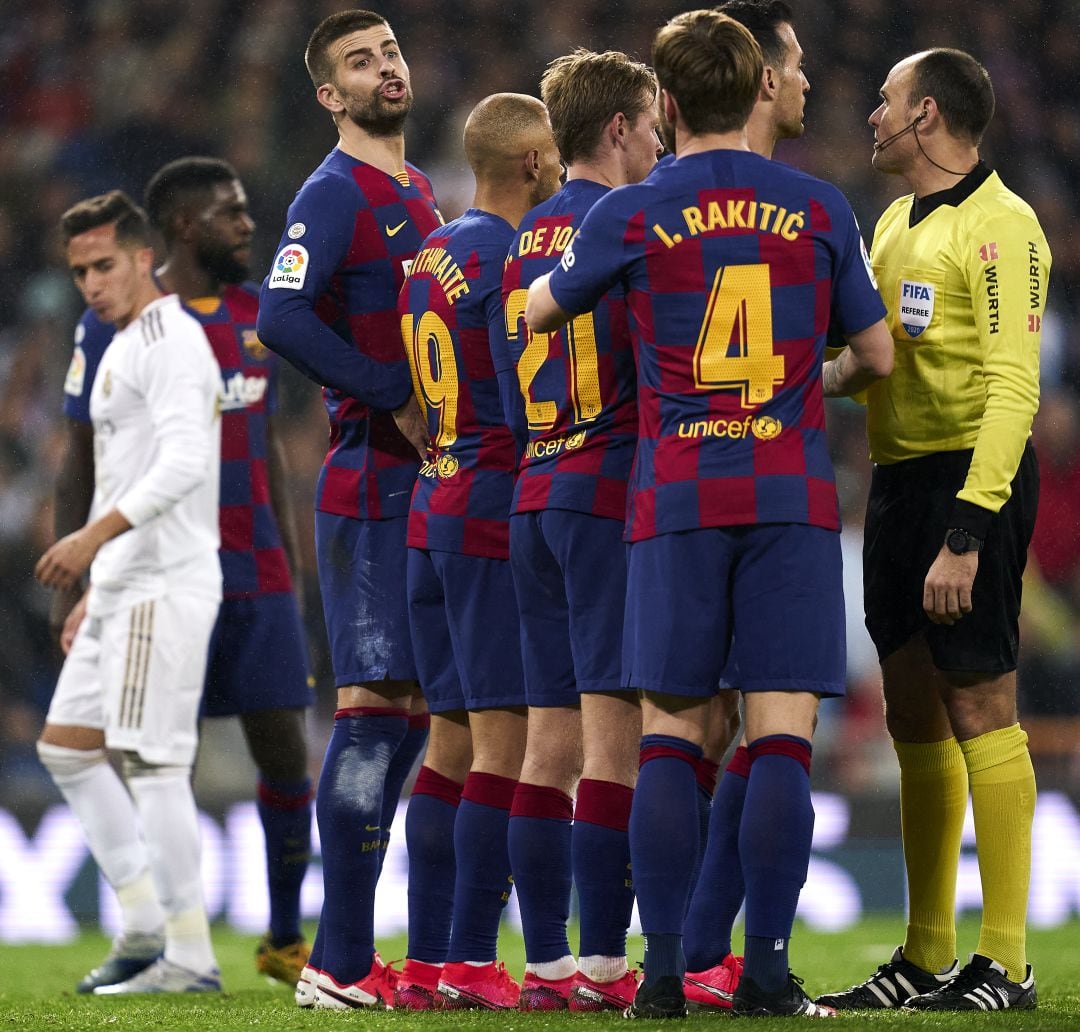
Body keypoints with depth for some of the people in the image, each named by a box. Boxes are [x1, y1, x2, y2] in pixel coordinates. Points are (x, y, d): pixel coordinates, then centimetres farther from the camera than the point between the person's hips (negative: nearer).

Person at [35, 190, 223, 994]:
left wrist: (94, 536, -28)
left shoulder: (168, 340, -11)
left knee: (154, 761, -10)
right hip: (125, 587, 11)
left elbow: (182, 463, -23)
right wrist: (97, 589, 24)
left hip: (165, 586, -10)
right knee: (66, 747, 10)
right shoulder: (123, 349, 21)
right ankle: (147, 924, 13)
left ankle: (191, 955, -7)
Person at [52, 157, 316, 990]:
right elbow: (80, 460, -1)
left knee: (286, 748, 1)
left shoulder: (255, 312, 11)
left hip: (254, 577, 4)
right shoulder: (118, 321, -4)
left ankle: (286, 938, 13)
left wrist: (289, 565, 17)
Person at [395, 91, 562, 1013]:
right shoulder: (513, 261, -13)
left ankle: (425, 962, 10)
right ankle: (470, 962, -10)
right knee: (506, 741, -7)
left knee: (454, 742, 10)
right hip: (499, 518, -9)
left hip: (433, 514, 9)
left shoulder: (430, 257, 14)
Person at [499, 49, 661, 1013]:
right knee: (615, 735, -8)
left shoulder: (525, 240, 15)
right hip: (612, 495, -8)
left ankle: (546, 961, 5)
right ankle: (602, 964, -11)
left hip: (534, 499, 8)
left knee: (552, 742, 6)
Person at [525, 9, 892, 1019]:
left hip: (675, 502, 0)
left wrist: (544, 287, 40)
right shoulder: (818, 208, 4)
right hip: (792, 498, 0)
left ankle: (662, 972, 0)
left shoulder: (630, 215, 1)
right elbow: (876, 356, 11)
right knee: (781, 735, -2)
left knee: (668, 739, 4)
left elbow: (538, 311, 17)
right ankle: (765, 971, -7)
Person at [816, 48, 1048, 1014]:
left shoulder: (998, 227, -12)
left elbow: (1013, 387, -19)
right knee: (915, 717, 11)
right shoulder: (895, 223, 16)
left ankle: (1005, 963, -3)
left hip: (971, 481, -9)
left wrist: (966, 531, -24)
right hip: (897, 480, 9)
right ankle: (925, 959, 18)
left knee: (979, 708, -7)